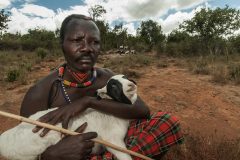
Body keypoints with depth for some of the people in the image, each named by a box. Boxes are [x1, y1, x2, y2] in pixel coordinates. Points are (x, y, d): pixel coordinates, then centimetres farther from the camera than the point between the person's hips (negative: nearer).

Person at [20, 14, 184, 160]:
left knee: (167, 122, -13)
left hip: (109, 147, 3)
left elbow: (144, 111, -22)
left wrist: (89, 101, -31)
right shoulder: (40, 93, -19)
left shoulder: (107, 77, -10)